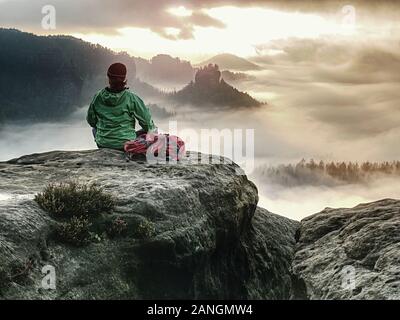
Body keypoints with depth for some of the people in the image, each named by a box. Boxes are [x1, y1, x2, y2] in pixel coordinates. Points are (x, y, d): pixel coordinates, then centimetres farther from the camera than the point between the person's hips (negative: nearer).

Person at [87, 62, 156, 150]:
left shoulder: (98, 97, -9)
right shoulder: (131, 98, -18)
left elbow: (91, 120, 5)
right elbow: (146, 120, -11)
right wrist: (152, 129, 12)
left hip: (102, 143, 3)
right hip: (125, 143, -3)